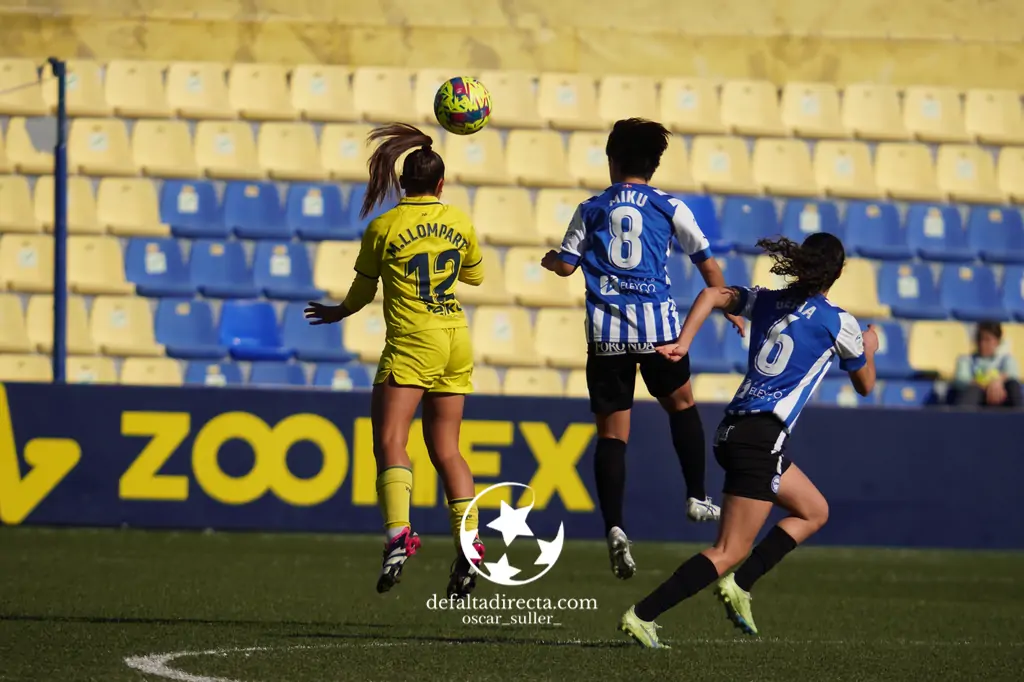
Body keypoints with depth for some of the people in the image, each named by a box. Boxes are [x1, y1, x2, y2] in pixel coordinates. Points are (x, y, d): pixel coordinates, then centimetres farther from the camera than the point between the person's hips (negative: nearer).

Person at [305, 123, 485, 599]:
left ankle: (398, 535, -30)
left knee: (390, 441, -10)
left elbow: (362, 291, 9)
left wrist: (338, 313, 29)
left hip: (411, 341, -5)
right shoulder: (459, 222, 7)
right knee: (445, 449, 11)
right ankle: (469, 545, 3)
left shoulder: (384, 228, -3)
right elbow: (475, 275, 23)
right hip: (456, 344, 5)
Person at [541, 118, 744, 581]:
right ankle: (696, 498, 22)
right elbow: (706, 263, 11)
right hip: (656, 326, 0)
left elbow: (566, 265, 11)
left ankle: (614, 527, -13)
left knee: (612, 432, 0)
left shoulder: (591, 210, 9)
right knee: (681, 403, 25)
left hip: (605, 333, 0)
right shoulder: (669, 208, 7)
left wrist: (549, 259, 34)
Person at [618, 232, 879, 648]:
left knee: (814, 511, 23)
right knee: (729, 552, -7)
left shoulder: (766, 301, 13)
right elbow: (865, 385, 13)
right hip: (762, 437, -8)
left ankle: (740, 585, 11)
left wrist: (683, 343, -4)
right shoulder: (839, 323, -1)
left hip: (735, 428, 8)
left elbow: (713, 295, 2)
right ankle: (642, 615, -16)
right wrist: (869, 348, 33)